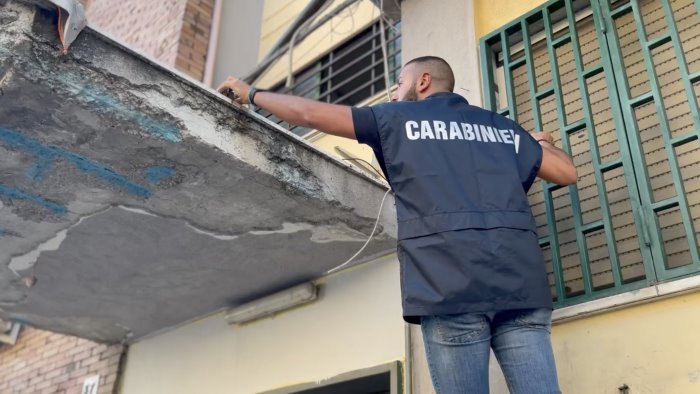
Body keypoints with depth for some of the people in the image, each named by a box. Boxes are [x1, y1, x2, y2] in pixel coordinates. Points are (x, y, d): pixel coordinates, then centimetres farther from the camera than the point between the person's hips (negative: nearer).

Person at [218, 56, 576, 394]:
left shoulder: (399, 118, 15)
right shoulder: (504, 128, 23)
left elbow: (310, 113, 16)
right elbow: (566, 172, 25)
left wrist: (252, 95, 31)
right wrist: (541, 143, 47)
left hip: (450, 286, -3)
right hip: (520, 285, 4)